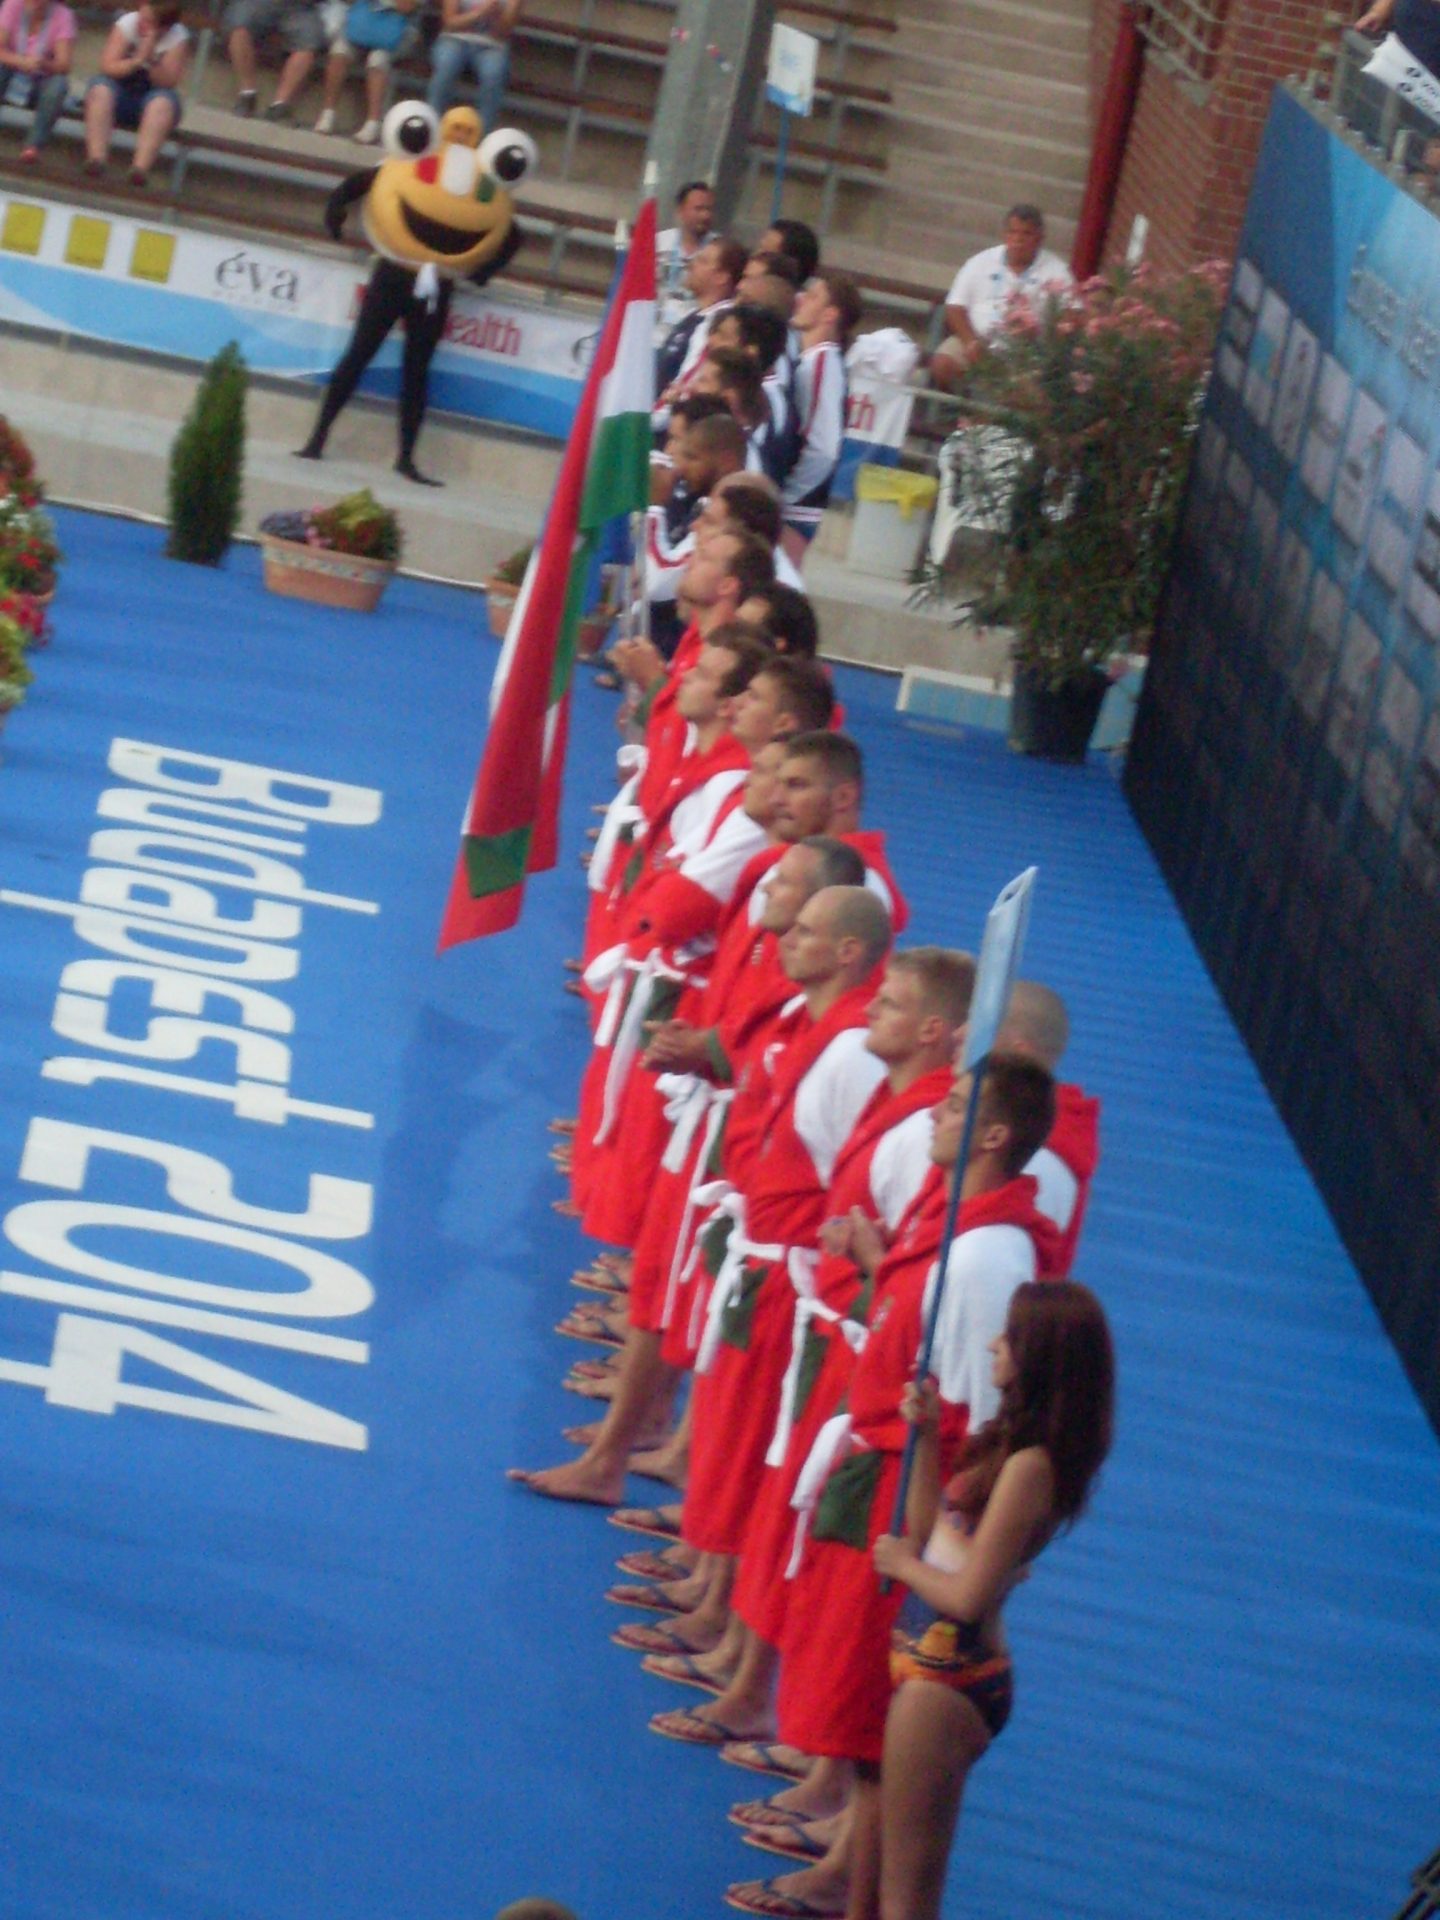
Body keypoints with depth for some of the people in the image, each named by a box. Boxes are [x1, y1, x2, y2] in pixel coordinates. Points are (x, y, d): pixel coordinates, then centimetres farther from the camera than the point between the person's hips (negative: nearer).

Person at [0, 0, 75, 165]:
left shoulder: (62, 15, -10)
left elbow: (63, 66, -17)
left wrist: (43, 64, -39)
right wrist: (22, 62, -36)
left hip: (40, 83, -1)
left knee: (59, 84, -32)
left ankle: (33, 146, -34)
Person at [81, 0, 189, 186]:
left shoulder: (178, 37, -10)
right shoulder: (128, 23, -9)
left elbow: (169, 82, -17)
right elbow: (108, 67, -14)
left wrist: (151, 59, -31)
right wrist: (137, 61, -30)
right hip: (121, 92, 1)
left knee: (164, 100, -34)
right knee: (101, 87, -30)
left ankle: (141, 167, -46)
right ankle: (96, 157, -40)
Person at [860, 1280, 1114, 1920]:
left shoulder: (1030, 1466, -21)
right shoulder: (1009, 1441, 7)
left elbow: (967, 1596, -22)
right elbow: (926, 1532, 12)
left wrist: (903, 1564, -5)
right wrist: (925, 1437, 5)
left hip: (949, 1677, -10)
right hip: (929, 1659, 10)